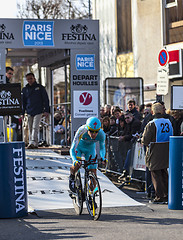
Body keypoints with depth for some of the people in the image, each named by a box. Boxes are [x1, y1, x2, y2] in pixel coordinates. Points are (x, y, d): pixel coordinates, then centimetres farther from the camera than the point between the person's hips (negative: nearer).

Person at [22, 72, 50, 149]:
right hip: (29, 112, 4)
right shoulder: (25, 89, 12)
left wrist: (46, 111, -5)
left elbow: (46, 99, 3)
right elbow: (23, 102, 17)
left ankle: (32, 142, -22)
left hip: (38, 111, -4)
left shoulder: (40, 87, 3)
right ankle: (35, 144, 9)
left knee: (35, 128, -14)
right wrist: (22, 113, 10)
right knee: (30, 129, 4)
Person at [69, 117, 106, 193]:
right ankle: (72, 177, 4)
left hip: (90, 149, 2)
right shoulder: (81, 131, -37)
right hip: (79, 147, -2)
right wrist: (75, 160, -54)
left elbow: (102, 148, -9)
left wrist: (102, 157, -29)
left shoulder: (101, 134, -30)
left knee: (93, 173, -8)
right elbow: (72, 149, -35)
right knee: (77, 165, -30)